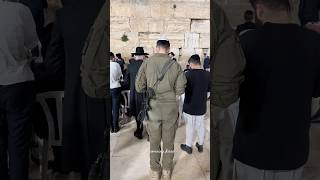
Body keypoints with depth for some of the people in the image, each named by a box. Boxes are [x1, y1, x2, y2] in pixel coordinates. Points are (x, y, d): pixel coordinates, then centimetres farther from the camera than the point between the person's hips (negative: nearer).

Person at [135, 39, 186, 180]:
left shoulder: (146, 63, -7)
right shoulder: (176, 66, -6)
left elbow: (139, 87, -6)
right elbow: (180, 90, -5)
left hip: (153, 107, 0)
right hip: (171, 107, 1)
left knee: (154, 141, 16)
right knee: (169, 141, 16)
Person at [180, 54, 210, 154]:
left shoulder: (188, 74, -20)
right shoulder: (207, 74, -7)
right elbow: (209, 89, 6)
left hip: (189, 106, -3)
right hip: (201, 106, 4)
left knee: (190, 126, 11)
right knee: (201, 125, 18)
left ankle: (188, 146, 26)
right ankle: (200, 145, 34)